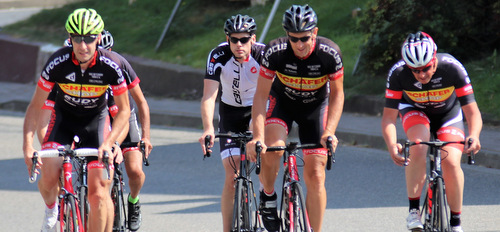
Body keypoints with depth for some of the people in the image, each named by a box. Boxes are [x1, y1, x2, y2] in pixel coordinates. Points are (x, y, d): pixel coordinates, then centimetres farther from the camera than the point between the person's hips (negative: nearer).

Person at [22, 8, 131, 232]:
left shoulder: (110, 66, -25)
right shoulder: (57, 63, -25)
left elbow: (124, 110, -13)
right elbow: (35, 107, -16)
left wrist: (108, 143, -28)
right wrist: (28, 146, -28)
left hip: (96, 120, 0)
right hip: (64, 118, 0)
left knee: (99, 190, -13)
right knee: (48, 175, -21)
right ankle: (51, 208, 13)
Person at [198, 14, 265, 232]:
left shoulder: (263, 54, -25)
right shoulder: (218, 56, -24)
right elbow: (209, 96, -30)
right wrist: (208, 129, -47)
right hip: (231, 111, 0)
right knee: (232, 176, -9)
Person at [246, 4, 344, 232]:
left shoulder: (330, 53, -28)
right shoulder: (275, 52, -29)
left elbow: (337, 95, -16)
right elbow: (261, 95, -23)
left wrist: (329, 132, -29)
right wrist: (257, 136, -35)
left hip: (316, 106, 0)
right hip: (283, 101, 0)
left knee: (315, 176, -6)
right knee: (271, 149, -31)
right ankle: (267, 197, -4)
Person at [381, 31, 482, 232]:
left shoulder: (452, 68, -33)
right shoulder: (398, 73, -31)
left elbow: (472, 112, -31)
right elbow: (389, 117, -28)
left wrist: (474, 136, -52)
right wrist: (391, 145, -47)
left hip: (448, 114, 0)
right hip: (414, 111, 0)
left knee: (451, 162, -22)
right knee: (418, 148, -32)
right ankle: (414, 210, -20)